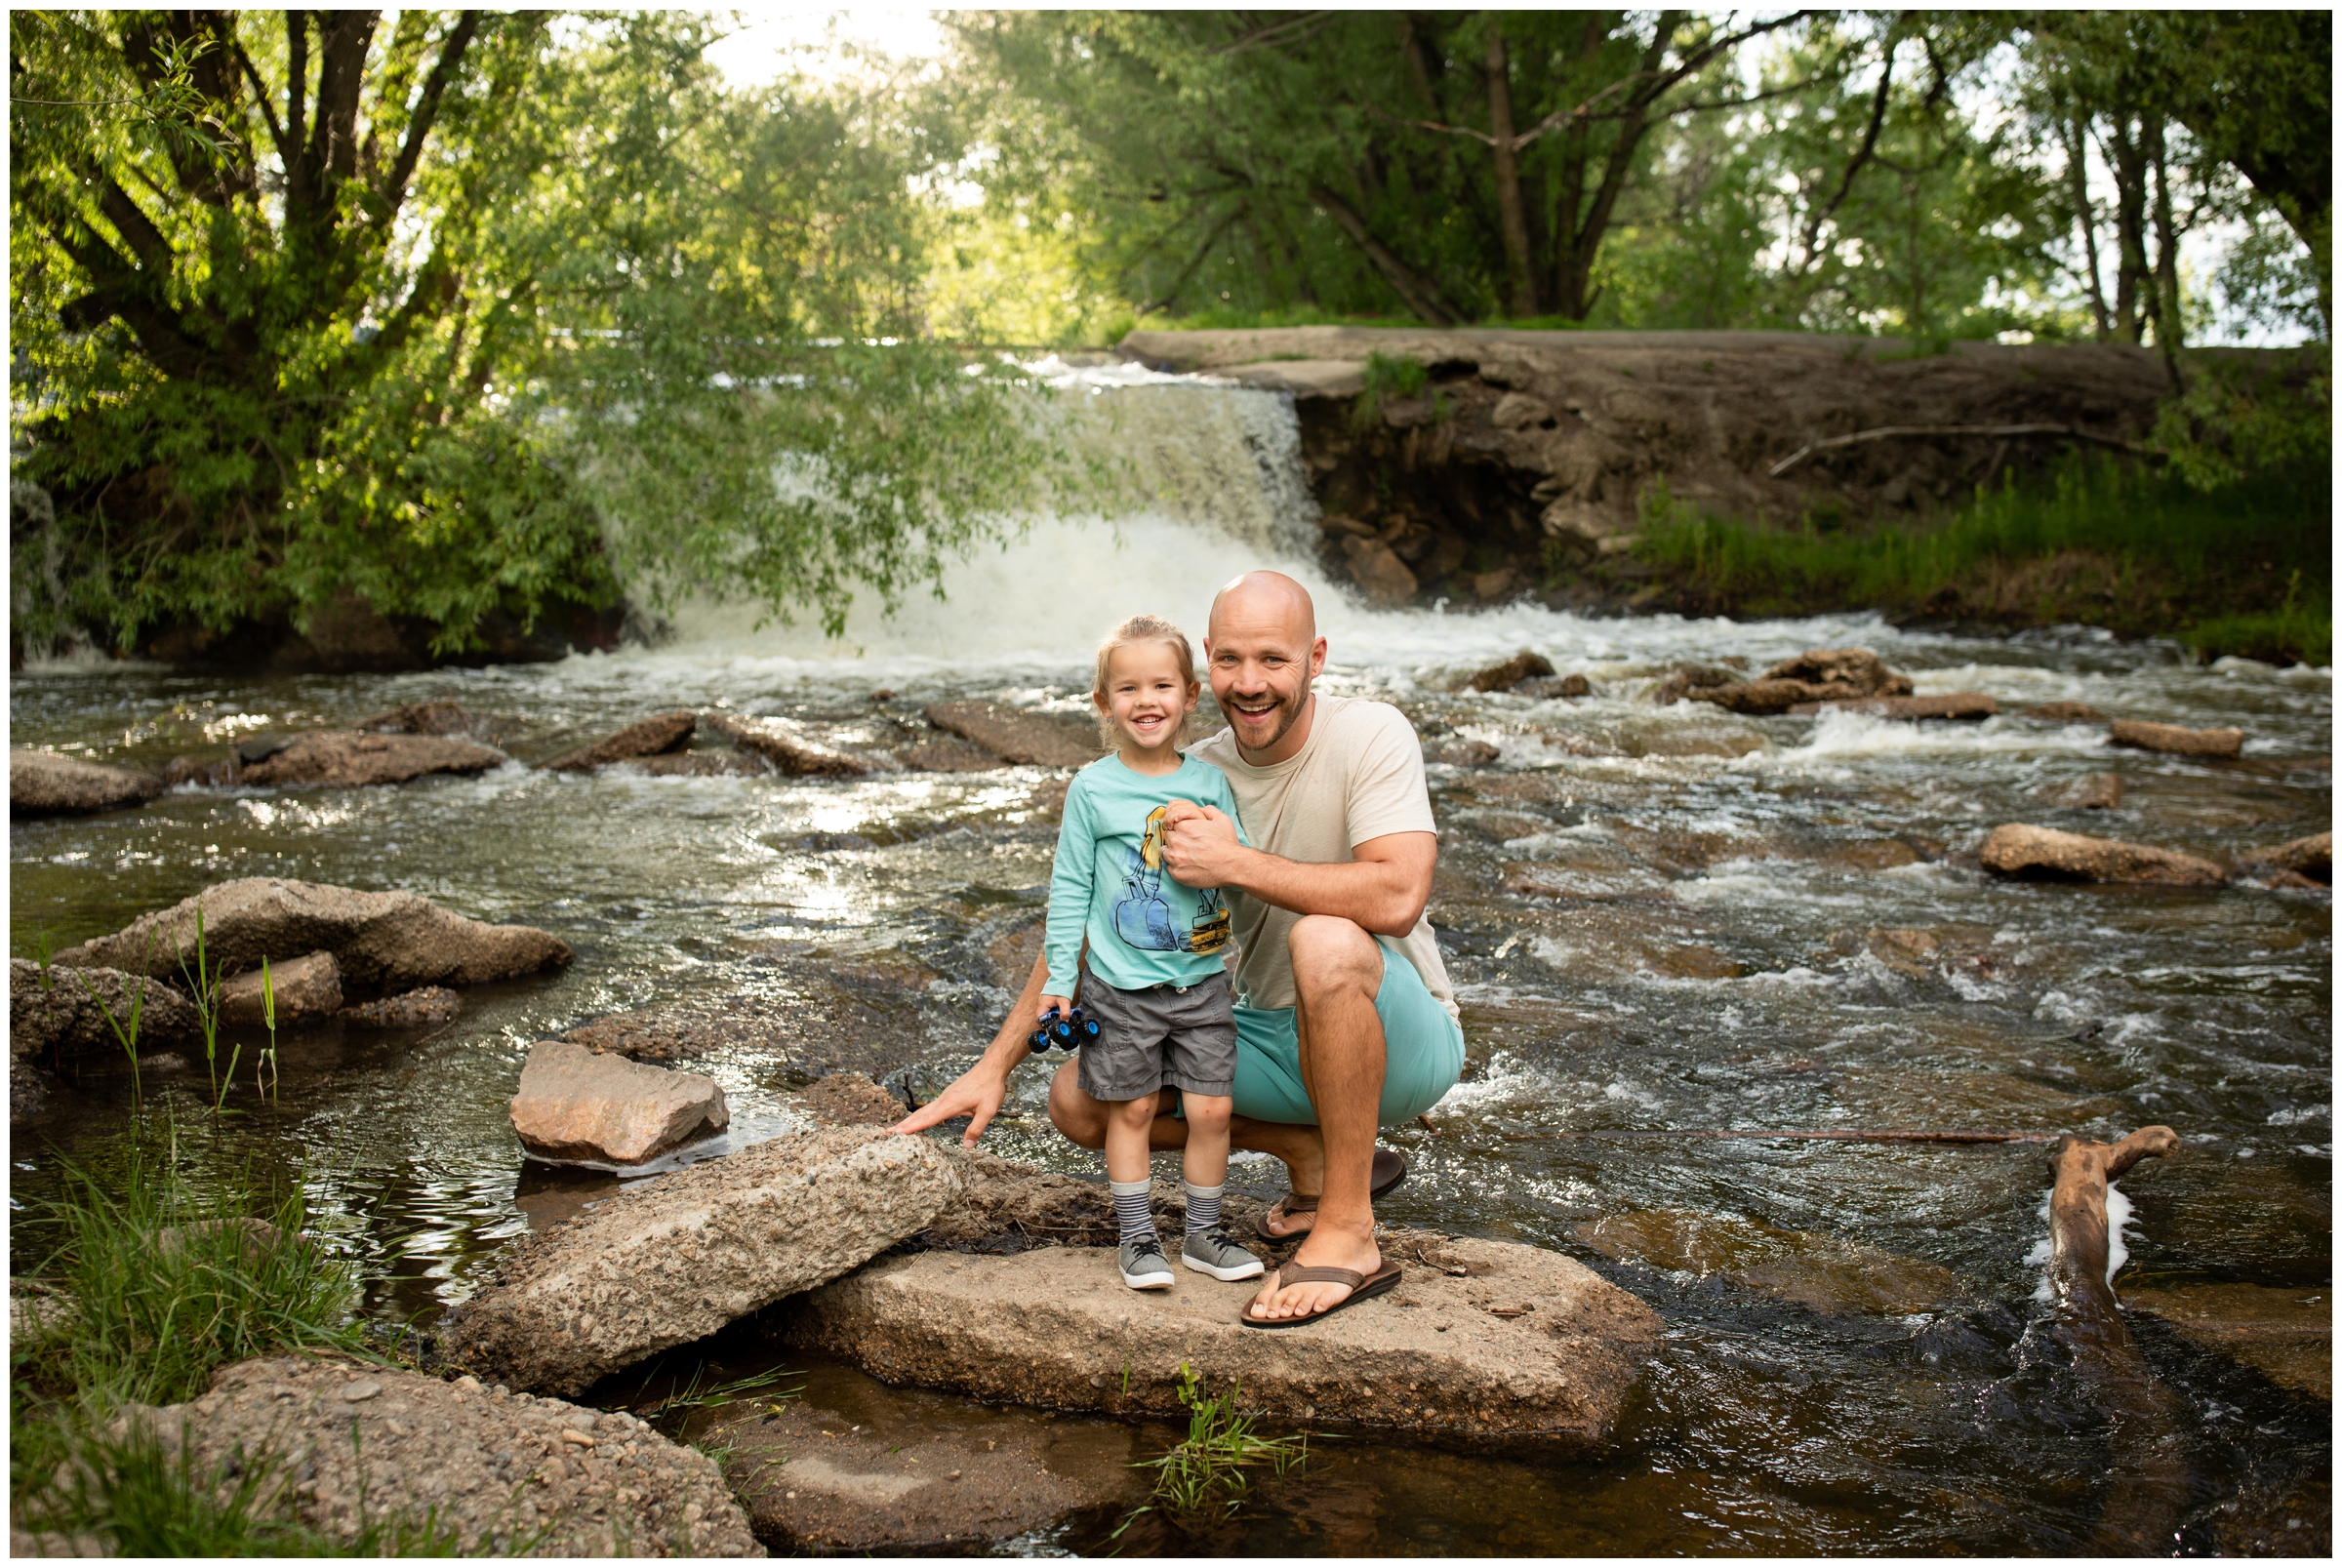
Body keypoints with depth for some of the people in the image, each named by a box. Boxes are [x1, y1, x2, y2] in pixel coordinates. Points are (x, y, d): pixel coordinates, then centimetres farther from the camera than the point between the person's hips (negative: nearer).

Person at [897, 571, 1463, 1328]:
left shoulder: (1371, 735, -18)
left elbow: (1397, 895, -34)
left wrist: (1236, 863, -31)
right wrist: (994, 1066, -8)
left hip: (1402, 1038, -6)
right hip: (1273, 1036, 6)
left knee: (1327, 940, -39)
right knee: (1078, 1100, -5)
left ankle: (1349, 1229, -25)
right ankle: (1311, 1152, 8)